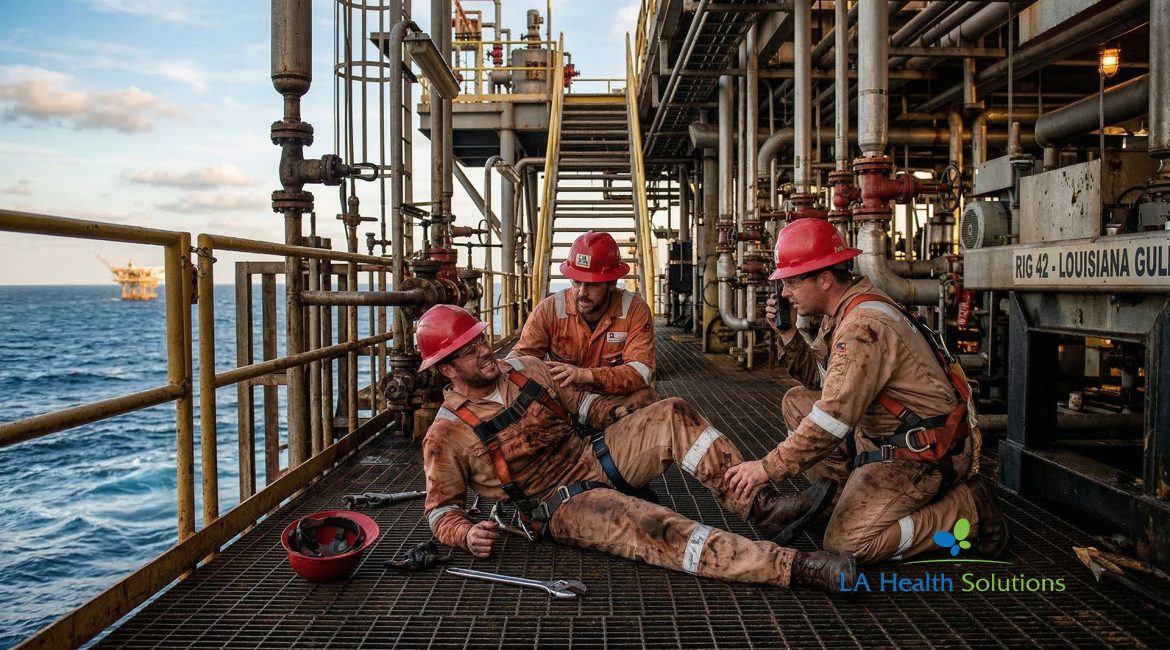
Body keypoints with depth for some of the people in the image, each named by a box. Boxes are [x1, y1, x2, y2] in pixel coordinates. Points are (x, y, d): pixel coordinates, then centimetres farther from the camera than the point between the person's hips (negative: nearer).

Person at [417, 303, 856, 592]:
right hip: (561, 506, -6)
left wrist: (623, 419, 0)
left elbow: (578, 402, 18)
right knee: (651, 529, -32)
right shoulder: (447, 435, -5)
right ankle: (793, 566, -41)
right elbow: (441, 509, 0)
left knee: (673, 415, -17)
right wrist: (466, 534, -23)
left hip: (597, 456, 6)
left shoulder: (524, 369, 8)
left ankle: (760, 505, -23)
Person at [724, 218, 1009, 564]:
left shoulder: (864, 326, -25)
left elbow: (833, 419, -29)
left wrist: (767, 467, -26)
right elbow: (820, 378, 15)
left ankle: (967, 508, -2)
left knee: (845, 545, -15)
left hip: (923, 456, -10)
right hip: (884, 440, 10)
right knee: (797, 401, 9)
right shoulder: (844, 310, 6)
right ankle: (851, 495, 7)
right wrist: (788, 335, -1)